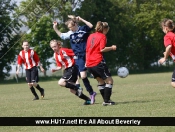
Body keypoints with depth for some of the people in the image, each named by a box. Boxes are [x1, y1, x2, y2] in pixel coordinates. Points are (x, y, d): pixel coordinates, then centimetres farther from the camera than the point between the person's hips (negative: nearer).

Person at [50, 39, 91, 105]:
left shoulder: (64, 50, -14)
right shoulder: (55, 55, 9)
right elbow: (60, 66, 13)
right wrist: (55, 69, -4)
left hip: (72, 68, -8)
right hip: (66, 70, 8)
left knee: (61, 82, -21)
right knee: (72, 90, 6)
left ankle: (78, 89, -13)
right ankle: (88, 99, 13)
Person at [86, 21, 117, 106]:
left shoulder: (91, 36, 17)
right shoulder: (102, 36, -3)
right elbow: (102, 49, -15)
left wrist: (86, 62, 24)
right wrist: (111, 48, -3)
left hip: (89, 64, 8)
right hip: (98, 62, -8)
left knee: (100, 81, 19)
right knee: (109, 80, 0)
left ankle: (106, 100, 19)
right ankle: (106, 101, -7)